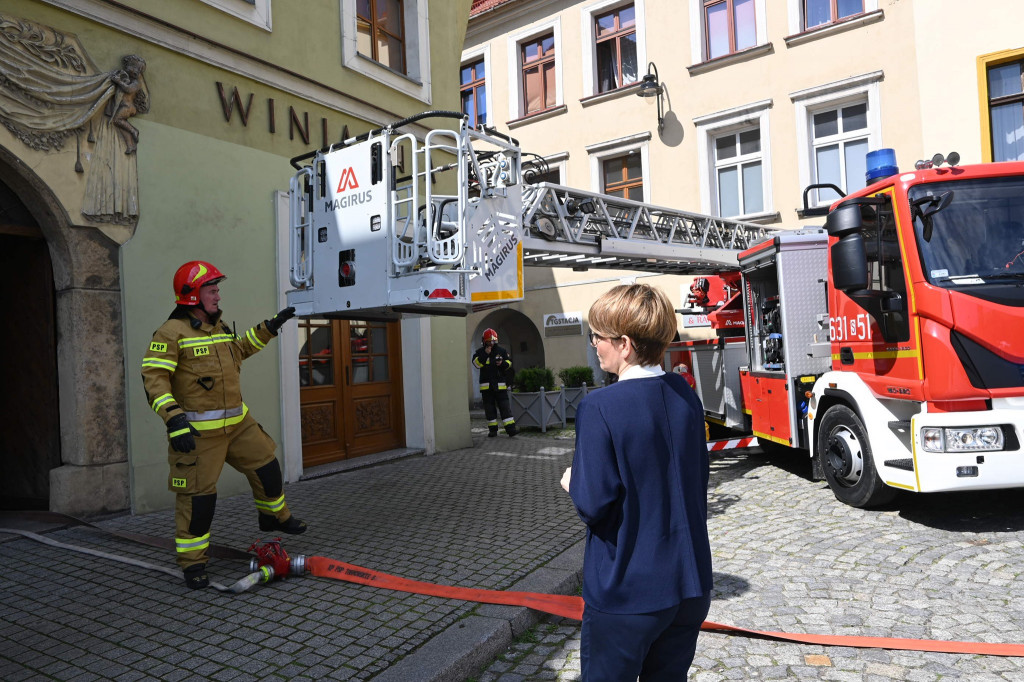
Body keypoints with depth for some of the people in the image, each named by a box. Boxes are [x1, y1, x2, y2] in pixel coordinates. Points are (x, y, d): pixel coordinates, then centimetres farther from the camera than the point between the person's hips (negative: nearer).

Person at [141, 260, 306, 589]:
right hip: (197, 432, -8)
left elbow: (238, 349, 30)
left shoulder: (219, 327, 12)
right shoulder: (171, 333, -14)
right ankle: (192, 562, 15)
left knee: (266, 465, 16)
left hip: (237, 422, 8)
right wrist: (173, 418, -29)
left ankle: (274, 515, 41)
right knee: (197, 494, -1)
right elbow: (154, 378, -19)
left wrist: (269, 328, 25)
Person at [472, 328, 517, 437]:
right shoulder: (480, 352, 3)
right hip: (486, 385, 0)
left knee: (504, 406, -5)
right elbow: (476, 363, -10)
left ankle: (510, 428, -6)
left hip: (500, 384, 0)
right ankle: (492, 430, 13)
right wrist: (485, 355, -19)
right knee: (489, 408, 5)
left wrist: (503, 363, -9)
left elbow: (509, 363, 13)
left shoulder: (502, 351, 6)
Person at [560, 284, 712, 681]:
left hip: (627, 593, -6)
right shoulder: (685, 395, -1)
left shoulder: (599, 409, -22)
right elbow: (697, 478, 8)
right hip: (691, 586, 6)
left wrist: (573, 483, 0)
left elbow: (593, 505, -21)